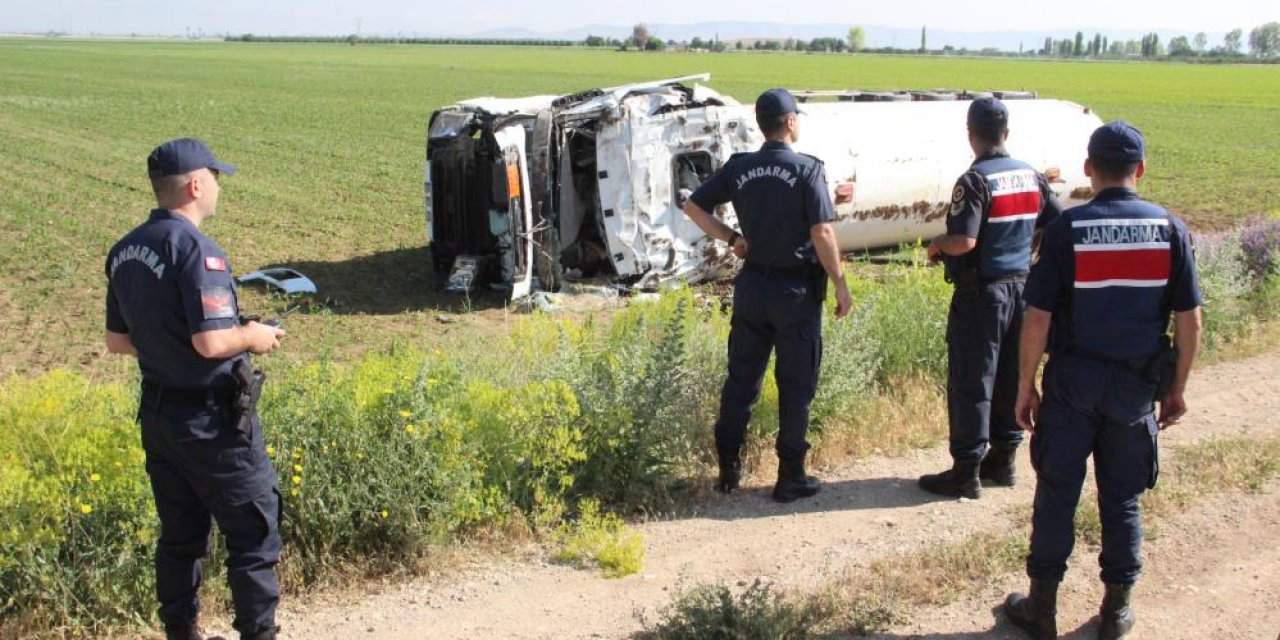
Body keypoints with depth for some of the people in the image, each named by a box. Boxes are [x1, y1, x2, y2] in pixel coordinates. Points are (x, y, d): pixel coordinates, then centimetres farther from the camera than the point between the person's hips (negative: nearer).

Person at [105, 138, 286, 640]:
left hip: (157, 413, 8)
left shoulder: (124, 252, 6)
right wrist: (252, 336, -8)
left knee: (179, 535, 17)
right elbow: (211, 342, -26)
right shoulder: (195, 249, -20)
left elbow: (116, 341, 13)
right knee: (253, 534, 4)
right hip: (212, 419, -8)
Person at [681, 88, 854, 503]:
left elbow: (693, 206, 3)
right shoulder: (807, 169, -13)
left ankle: (729, 468, 19)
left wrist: (730, 238, 9)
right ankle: (790, 476, 12)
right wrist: (840, 284, -8)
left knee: (741, 379, 13)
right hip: (797, 289, -4)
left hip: (752, 285, 4)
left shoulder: (739, 168, 1)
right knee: (796, 385, 6)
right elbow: (822, 233, -17)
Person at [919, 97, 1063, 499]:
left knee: (970, 383, -1)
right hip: (1021, 286, 7)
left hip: (981, 294, -7)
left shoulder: (975, 181, -16)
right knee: (1011, 379, 15)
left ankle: (967, 472, 4)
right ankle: (1003, 460, 24)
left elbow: (963, 241, -25)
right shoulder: (1031, 176, 6)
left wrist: (937, 245, -6)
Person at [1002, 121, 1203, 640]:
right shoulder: (1170, 228, -3)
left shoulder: (1067, 228, -10)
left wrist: (1025, 386, -1)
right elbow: (1190, 319, 0)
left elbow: (1038, 316, -10)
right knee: (1123, 499, 14)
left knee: (1056, 494, 8)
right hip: (1138, 384, 2)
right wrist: (1177, 388, 10)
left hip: (1073, 381, -2)